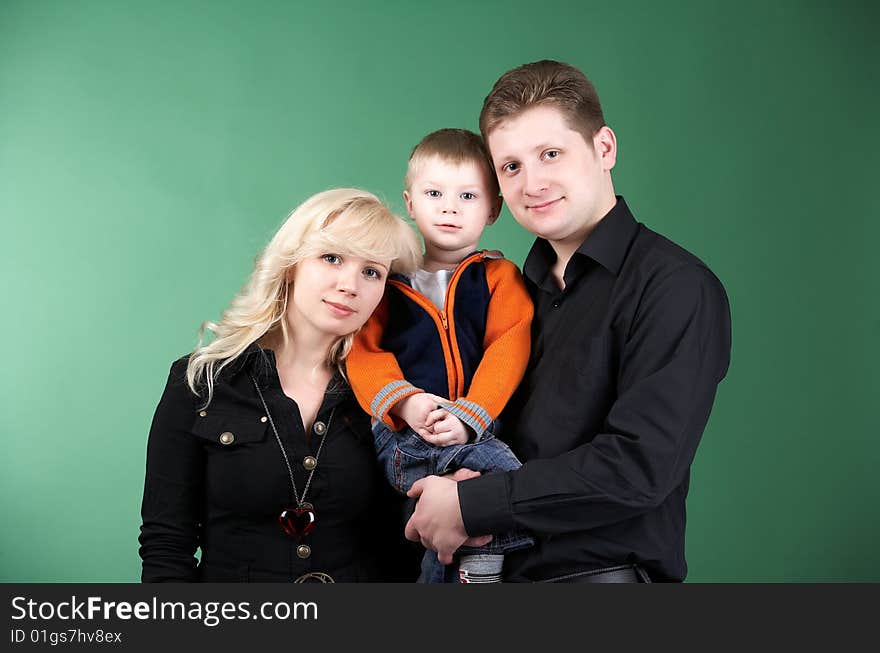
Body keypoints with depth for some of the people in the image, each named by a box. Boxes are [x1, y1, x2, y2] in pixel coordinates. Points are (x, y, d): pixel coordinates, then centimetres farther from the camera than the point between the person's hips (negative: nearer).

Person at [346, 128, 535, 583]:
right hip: (402, 433, -1)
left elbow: (507, 351, 0)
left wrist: (468, 415, -16)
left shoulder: (499, 277, 12)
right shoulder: (387, 280, 13)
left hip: (476, 430, 2)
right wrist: (406, 402, -13)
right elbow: (363, 352, 6)